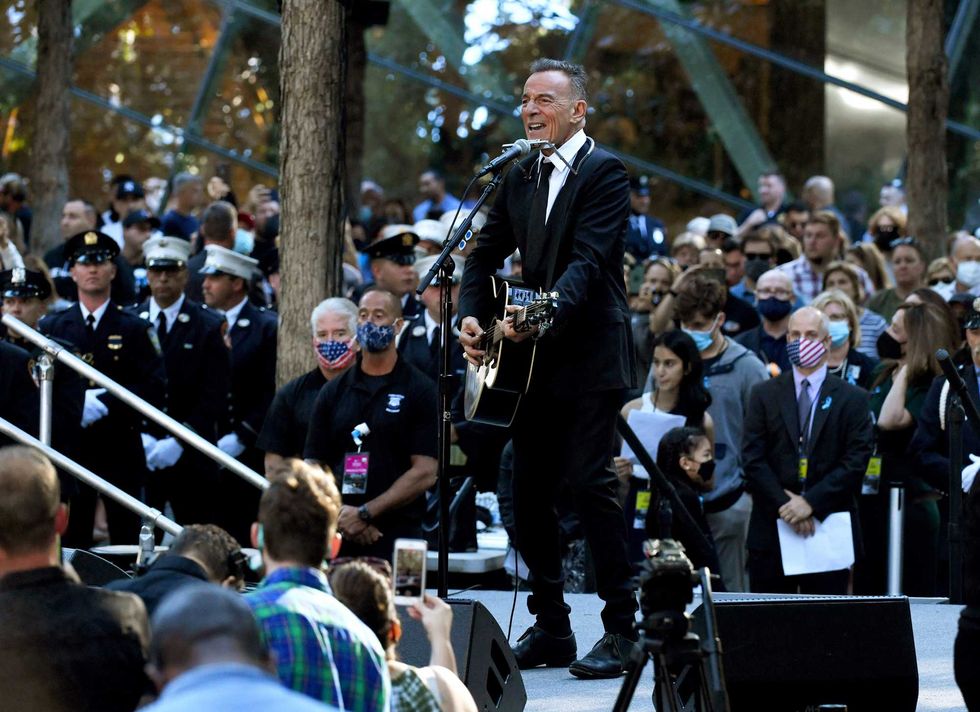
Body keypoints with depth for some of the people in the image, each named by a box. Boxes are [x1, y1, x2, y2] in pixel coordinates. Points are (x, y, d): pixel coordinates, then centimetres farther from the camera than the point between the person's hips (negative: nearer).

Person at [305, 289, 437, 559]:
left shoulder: (420, 390, 1)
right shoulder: (333, 392, 13)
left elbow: (425, 473, -6)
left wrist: (365, 513, -12)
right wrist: (340, 516, -9)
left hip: (397, 539, -3)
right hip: (337, 538, 3)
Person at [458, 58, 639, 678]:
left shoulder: (604, 173, -9)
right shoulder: (521, 175, 14)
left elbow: (588, 260, -19)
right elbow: (489, 251, 14)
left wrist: (546, 313, -34)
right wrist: (472, 315, -3)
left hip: (591, 354, -8)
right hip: (536, 357, 8)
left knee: (592, 483, -11)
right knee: (530, 492, 9)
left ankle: (622, 631, -7)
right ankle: (551, 628, 18)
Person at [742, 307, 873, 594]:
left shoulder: (852, 399, 6)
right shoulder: (764, 395, 10)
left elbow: (856, 461, -4)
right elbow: (753, 458, 1)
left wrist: (811, 502, -13)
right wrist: (784, 503, -11)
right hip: (771, 531, 1)